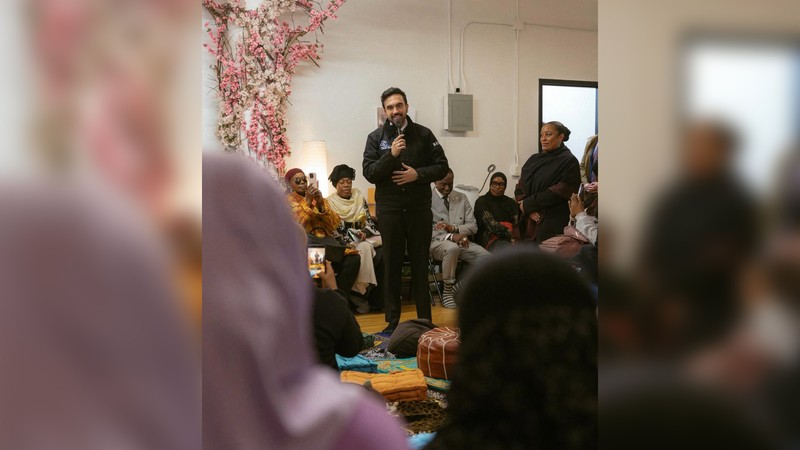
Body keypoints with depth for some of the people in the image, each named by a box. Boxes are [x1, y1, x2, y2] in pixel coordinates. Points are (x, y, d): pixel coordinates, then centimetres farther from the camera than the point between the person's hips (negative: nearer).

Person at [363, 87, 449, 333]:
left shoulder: (424, 134, 4)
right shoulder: (376, 137, 3)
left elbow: (442, 167, 3)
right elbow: (369, 172, -5)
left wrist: (418, 174, -12)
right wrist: (391, 154, -18)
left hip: (419, 210, 0)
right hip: (389, 210, 0)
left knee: (420, 265, 7)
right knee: (391, 266, 6)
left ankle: (425, 320, 15)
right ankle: (393, 322, 14)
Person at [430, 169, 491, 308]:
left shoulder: (462, 198, 16)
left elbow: (473, 226, 11)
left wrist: (453, 228, -10)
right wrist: (450, 237, -22)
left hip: (461, 241, 5)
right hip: (437, 242, -5)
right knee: (452, 248, -41)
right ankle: (447, 293, -22)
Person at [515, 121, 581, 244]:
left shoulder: (569, 161, -2)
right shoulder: (534, 160, 16)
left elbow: (559, 192, -12)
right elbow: (520, 188, 11)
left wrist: (528, 204, -9)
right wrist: (530, 210, -8)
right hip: (528, 223, 6)